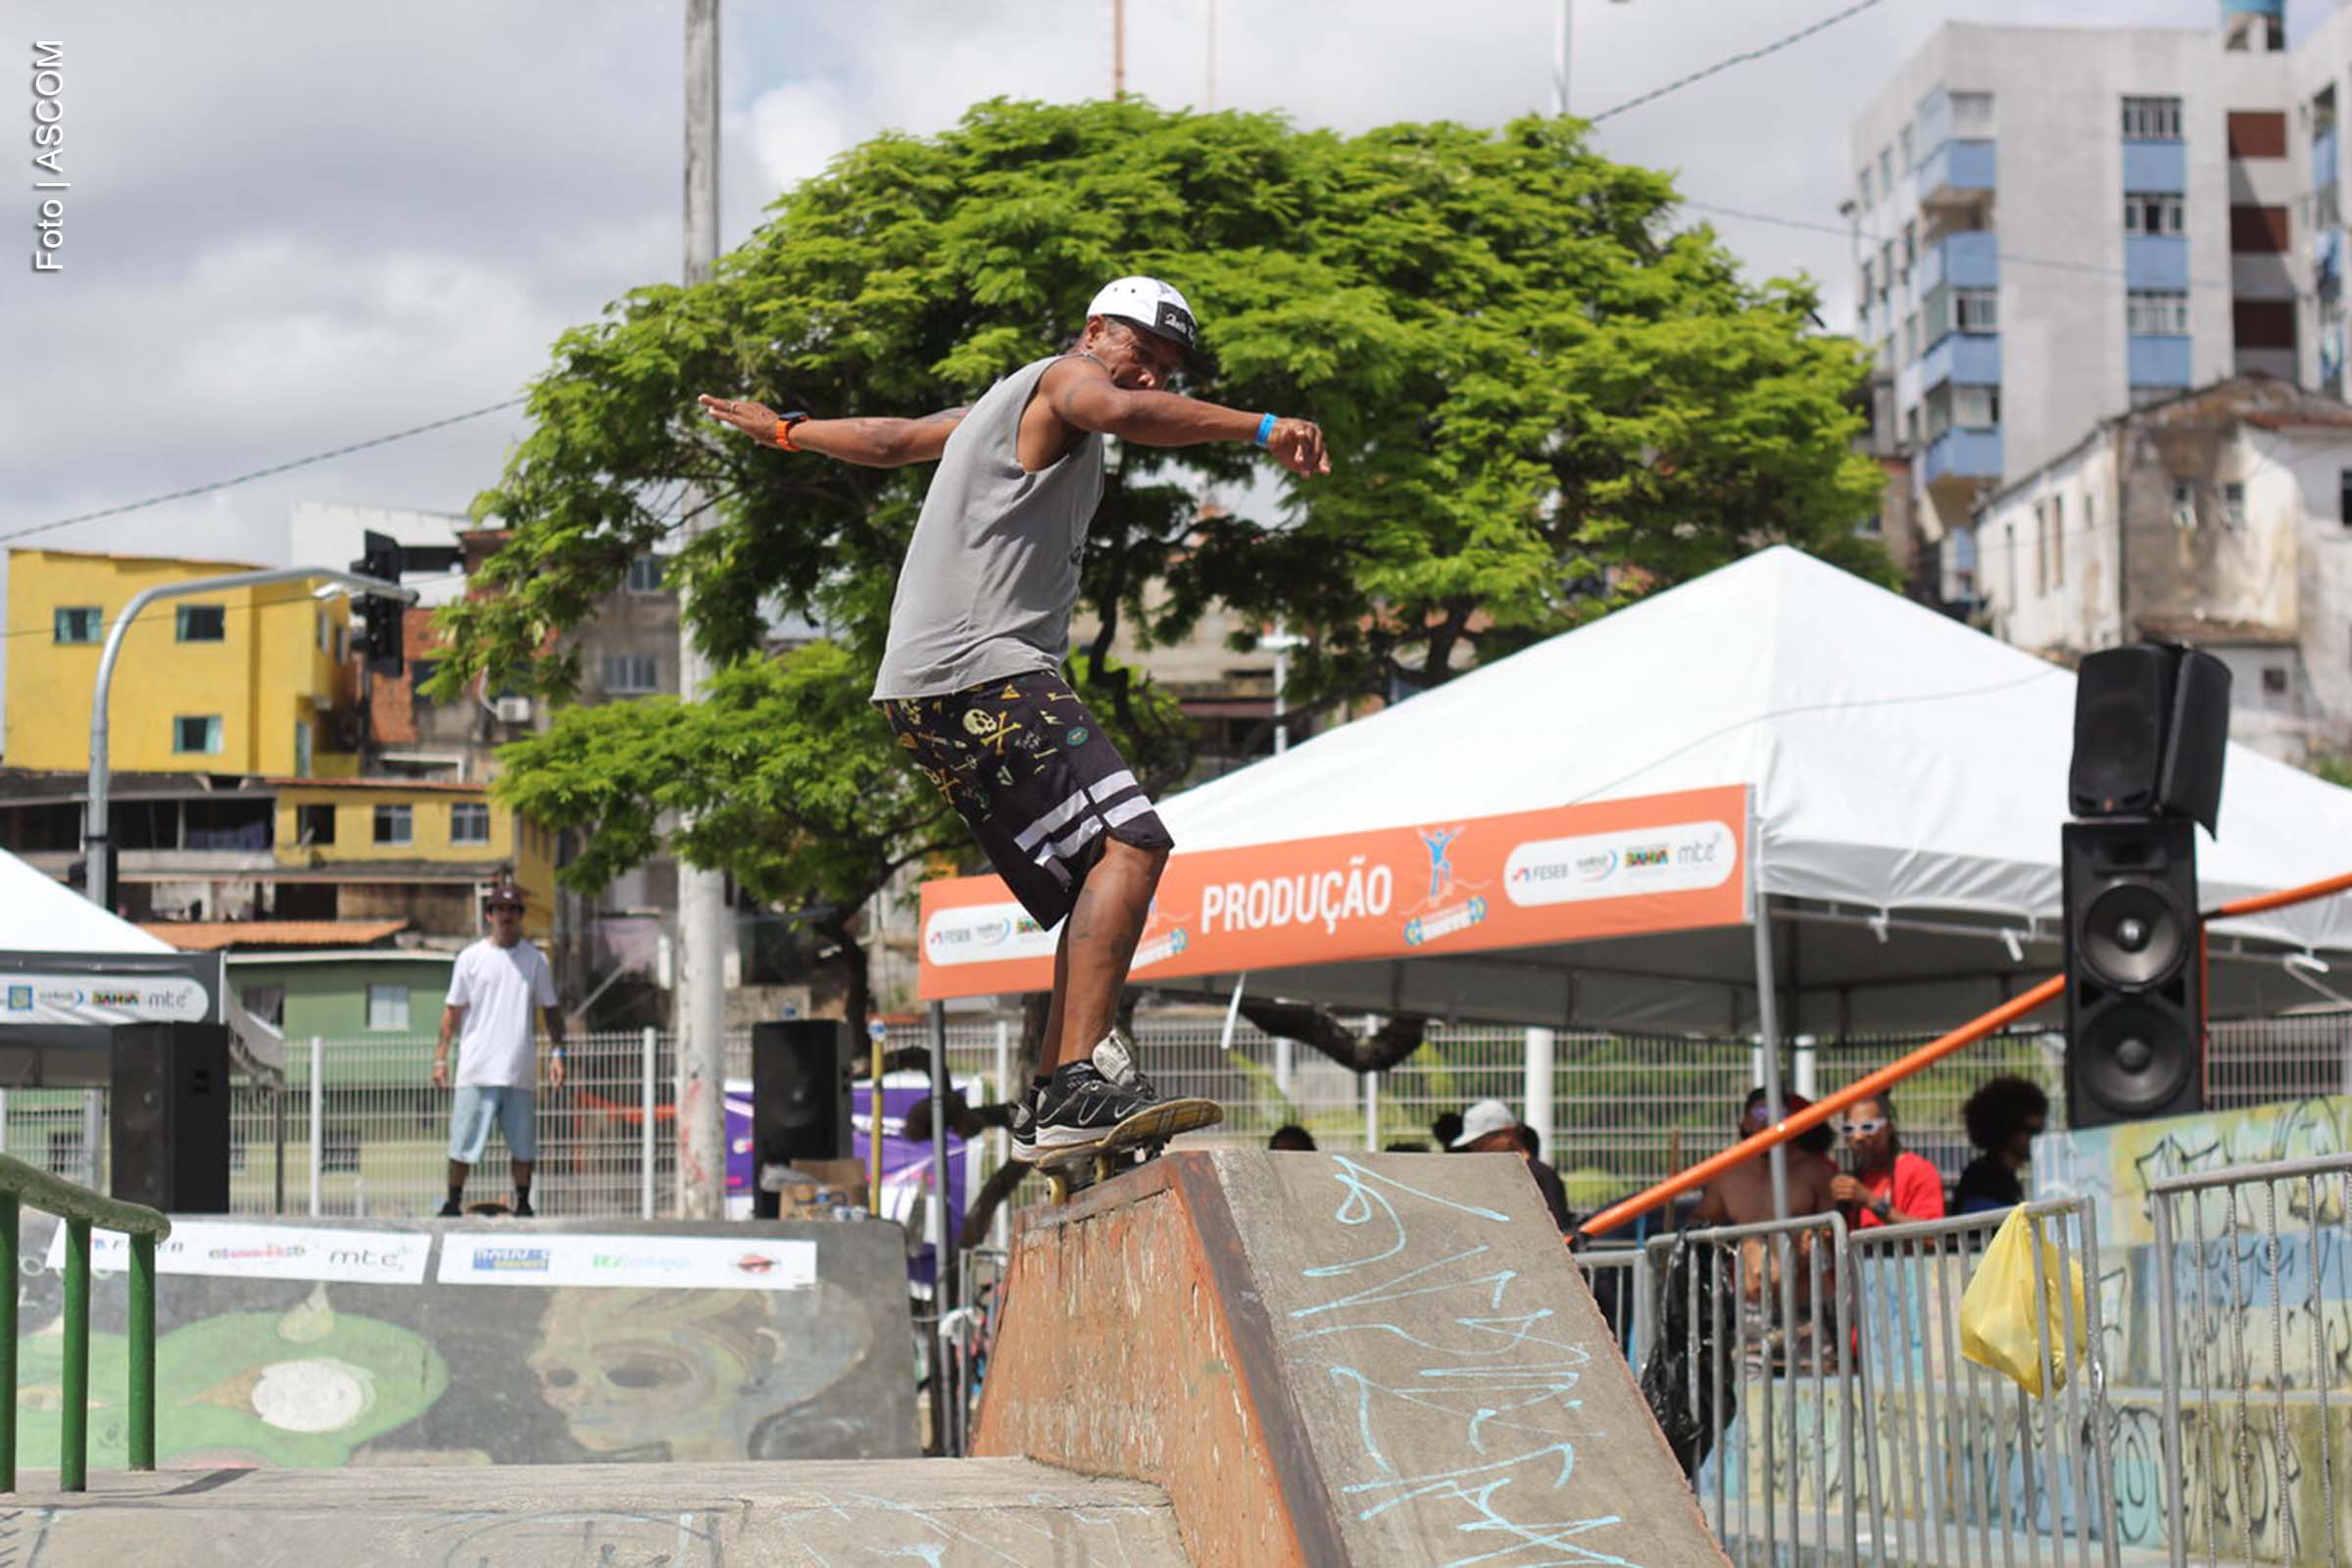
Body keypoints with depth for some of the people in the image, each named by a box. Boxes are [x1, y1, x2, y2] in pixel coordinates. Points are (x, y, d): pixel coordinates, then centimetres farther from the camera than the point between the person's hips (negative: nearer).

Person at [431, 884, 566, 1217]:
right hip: (476, 1068, -1)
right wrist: (440, 1057, 1)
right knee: (463, 1142, -3)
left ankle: (523, 1204, 12)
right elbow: (453, 1011, 7)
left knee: (523, 1143, 4)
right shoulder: (471, 958, 5)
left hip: (520, 1070, 1)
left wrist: (557, 1053, 3)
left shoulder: (535, 960, 9)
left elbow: (550, 1009, 13)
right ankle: (453, 1204, 6)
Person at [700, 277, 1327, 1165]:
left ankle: (1048, 1108, 0)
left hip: (932, 697, 10)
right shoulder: (1064, 379, 0)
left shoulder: (1003, 407, 29)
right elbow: (1125, 414, -24)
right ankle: (1079, 1083, -36)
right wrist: (1259, 428, -34)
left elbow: (894, 438, 44)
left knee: (1101, 890, 7)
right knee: (1130, 844, -24)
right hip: (984, 673, -10)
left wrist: (786, 431, 61)